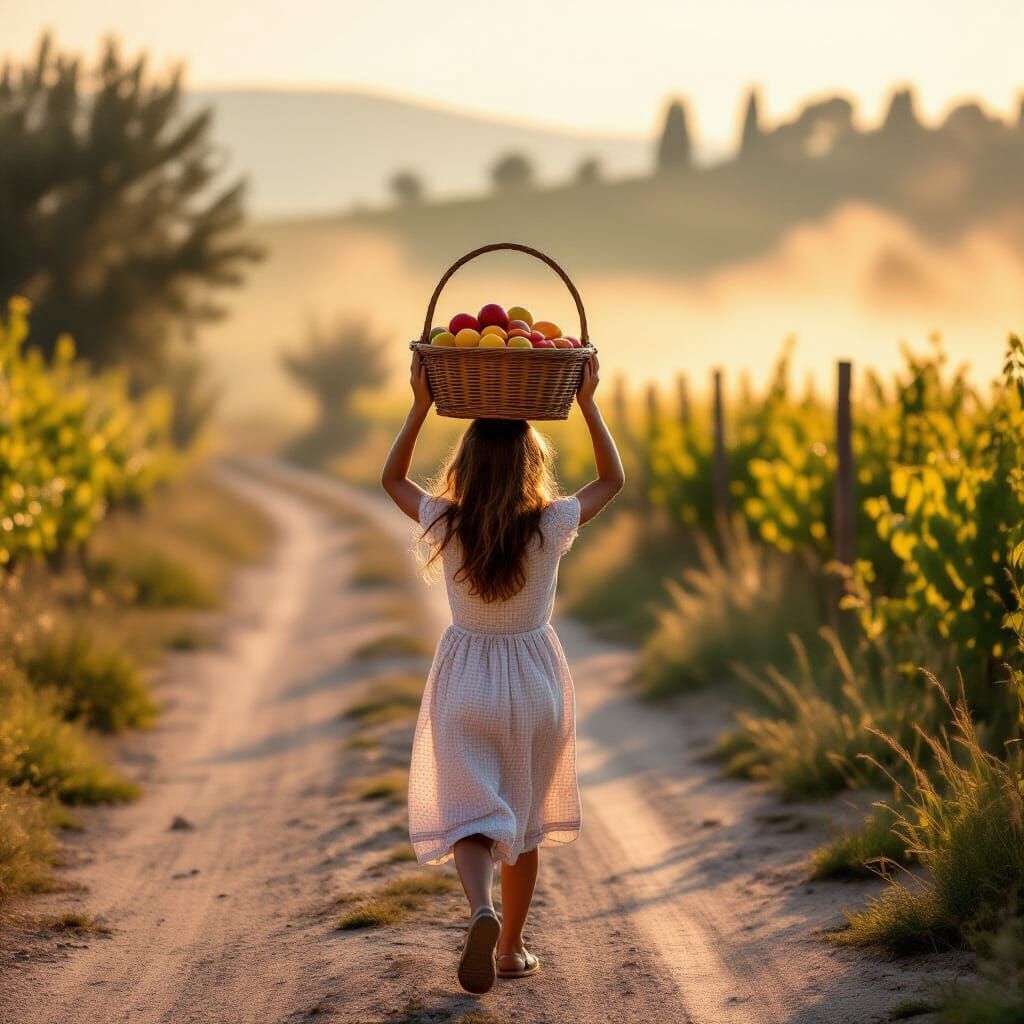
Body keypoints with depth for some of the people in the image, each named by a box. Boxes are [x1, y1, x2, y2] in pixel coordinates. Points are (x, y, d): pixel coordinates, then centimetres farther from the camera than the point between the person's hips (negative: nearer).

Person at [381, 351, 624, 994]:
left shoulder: (446, 526, -14)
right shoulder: (551, 528, -16)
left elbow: (392, 478, 6)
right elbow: (613, 479, 2)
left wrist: (422, 406, 2)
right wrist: (588, 403, 1)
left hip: (465, 681, -1)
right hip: (535, 681, 1)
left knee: (468, 809, 3)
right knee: (524, 820, 16)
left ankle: (482, 912, -25)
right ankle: (512, 947, 24)